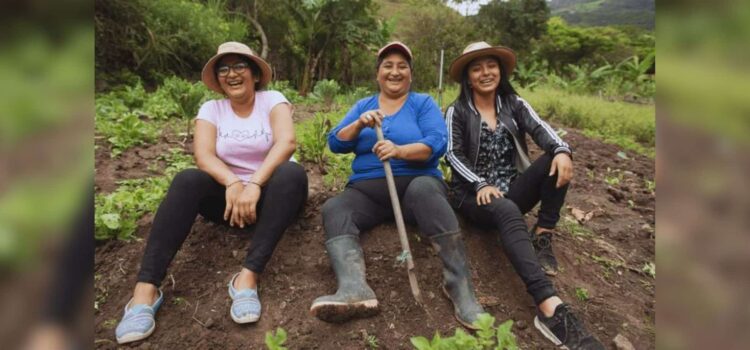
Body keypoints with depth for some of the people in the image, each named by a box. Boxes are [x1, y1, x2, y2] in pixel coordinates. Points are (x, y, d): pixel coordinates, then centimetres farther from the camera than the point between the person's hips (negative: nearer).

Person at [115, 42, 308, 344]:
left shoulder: (272, 100, -1)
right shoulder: (211, 109, 6)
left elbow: (287, 141, -20)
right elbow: (203, 154, -12)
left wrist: (254, 184, -34)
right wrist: (233, 184, -31)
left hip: (270, 194, -1)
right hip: (227, 195, 2)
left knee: (292, 173, -33)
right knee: (187, 180, -27)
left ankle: (248, 276, -41)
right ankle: (146, 288, -35)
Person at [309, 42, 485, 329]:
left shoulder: (423, 103, 11)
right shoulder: (363, 105, 20)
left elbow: (438, 143, -7)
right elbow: (335, 143, 10)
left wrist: (400, 150, -25)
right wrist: (360, 124, -9)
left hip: (416, 183, -3)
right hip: (368, 190, 3)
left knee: (423, 189, -37)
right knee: (333, 208, -26)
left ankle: (459, 284, -40)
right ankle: (354, 289, -50)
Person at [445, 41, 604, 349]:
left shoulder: (514, 104, 11)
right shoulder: (457, 112, 3)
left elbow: (540, 129, -7)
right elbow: (453, 155, -9)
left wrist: (562, 150, -29)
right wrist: (480, 184, -25)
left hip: (513, 189, 4)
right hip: (474, 194, -4)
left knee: (556, 161, -22)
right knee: (507, 212, -39)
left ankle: (543, 238, -17)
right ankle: (550, 308, -54)